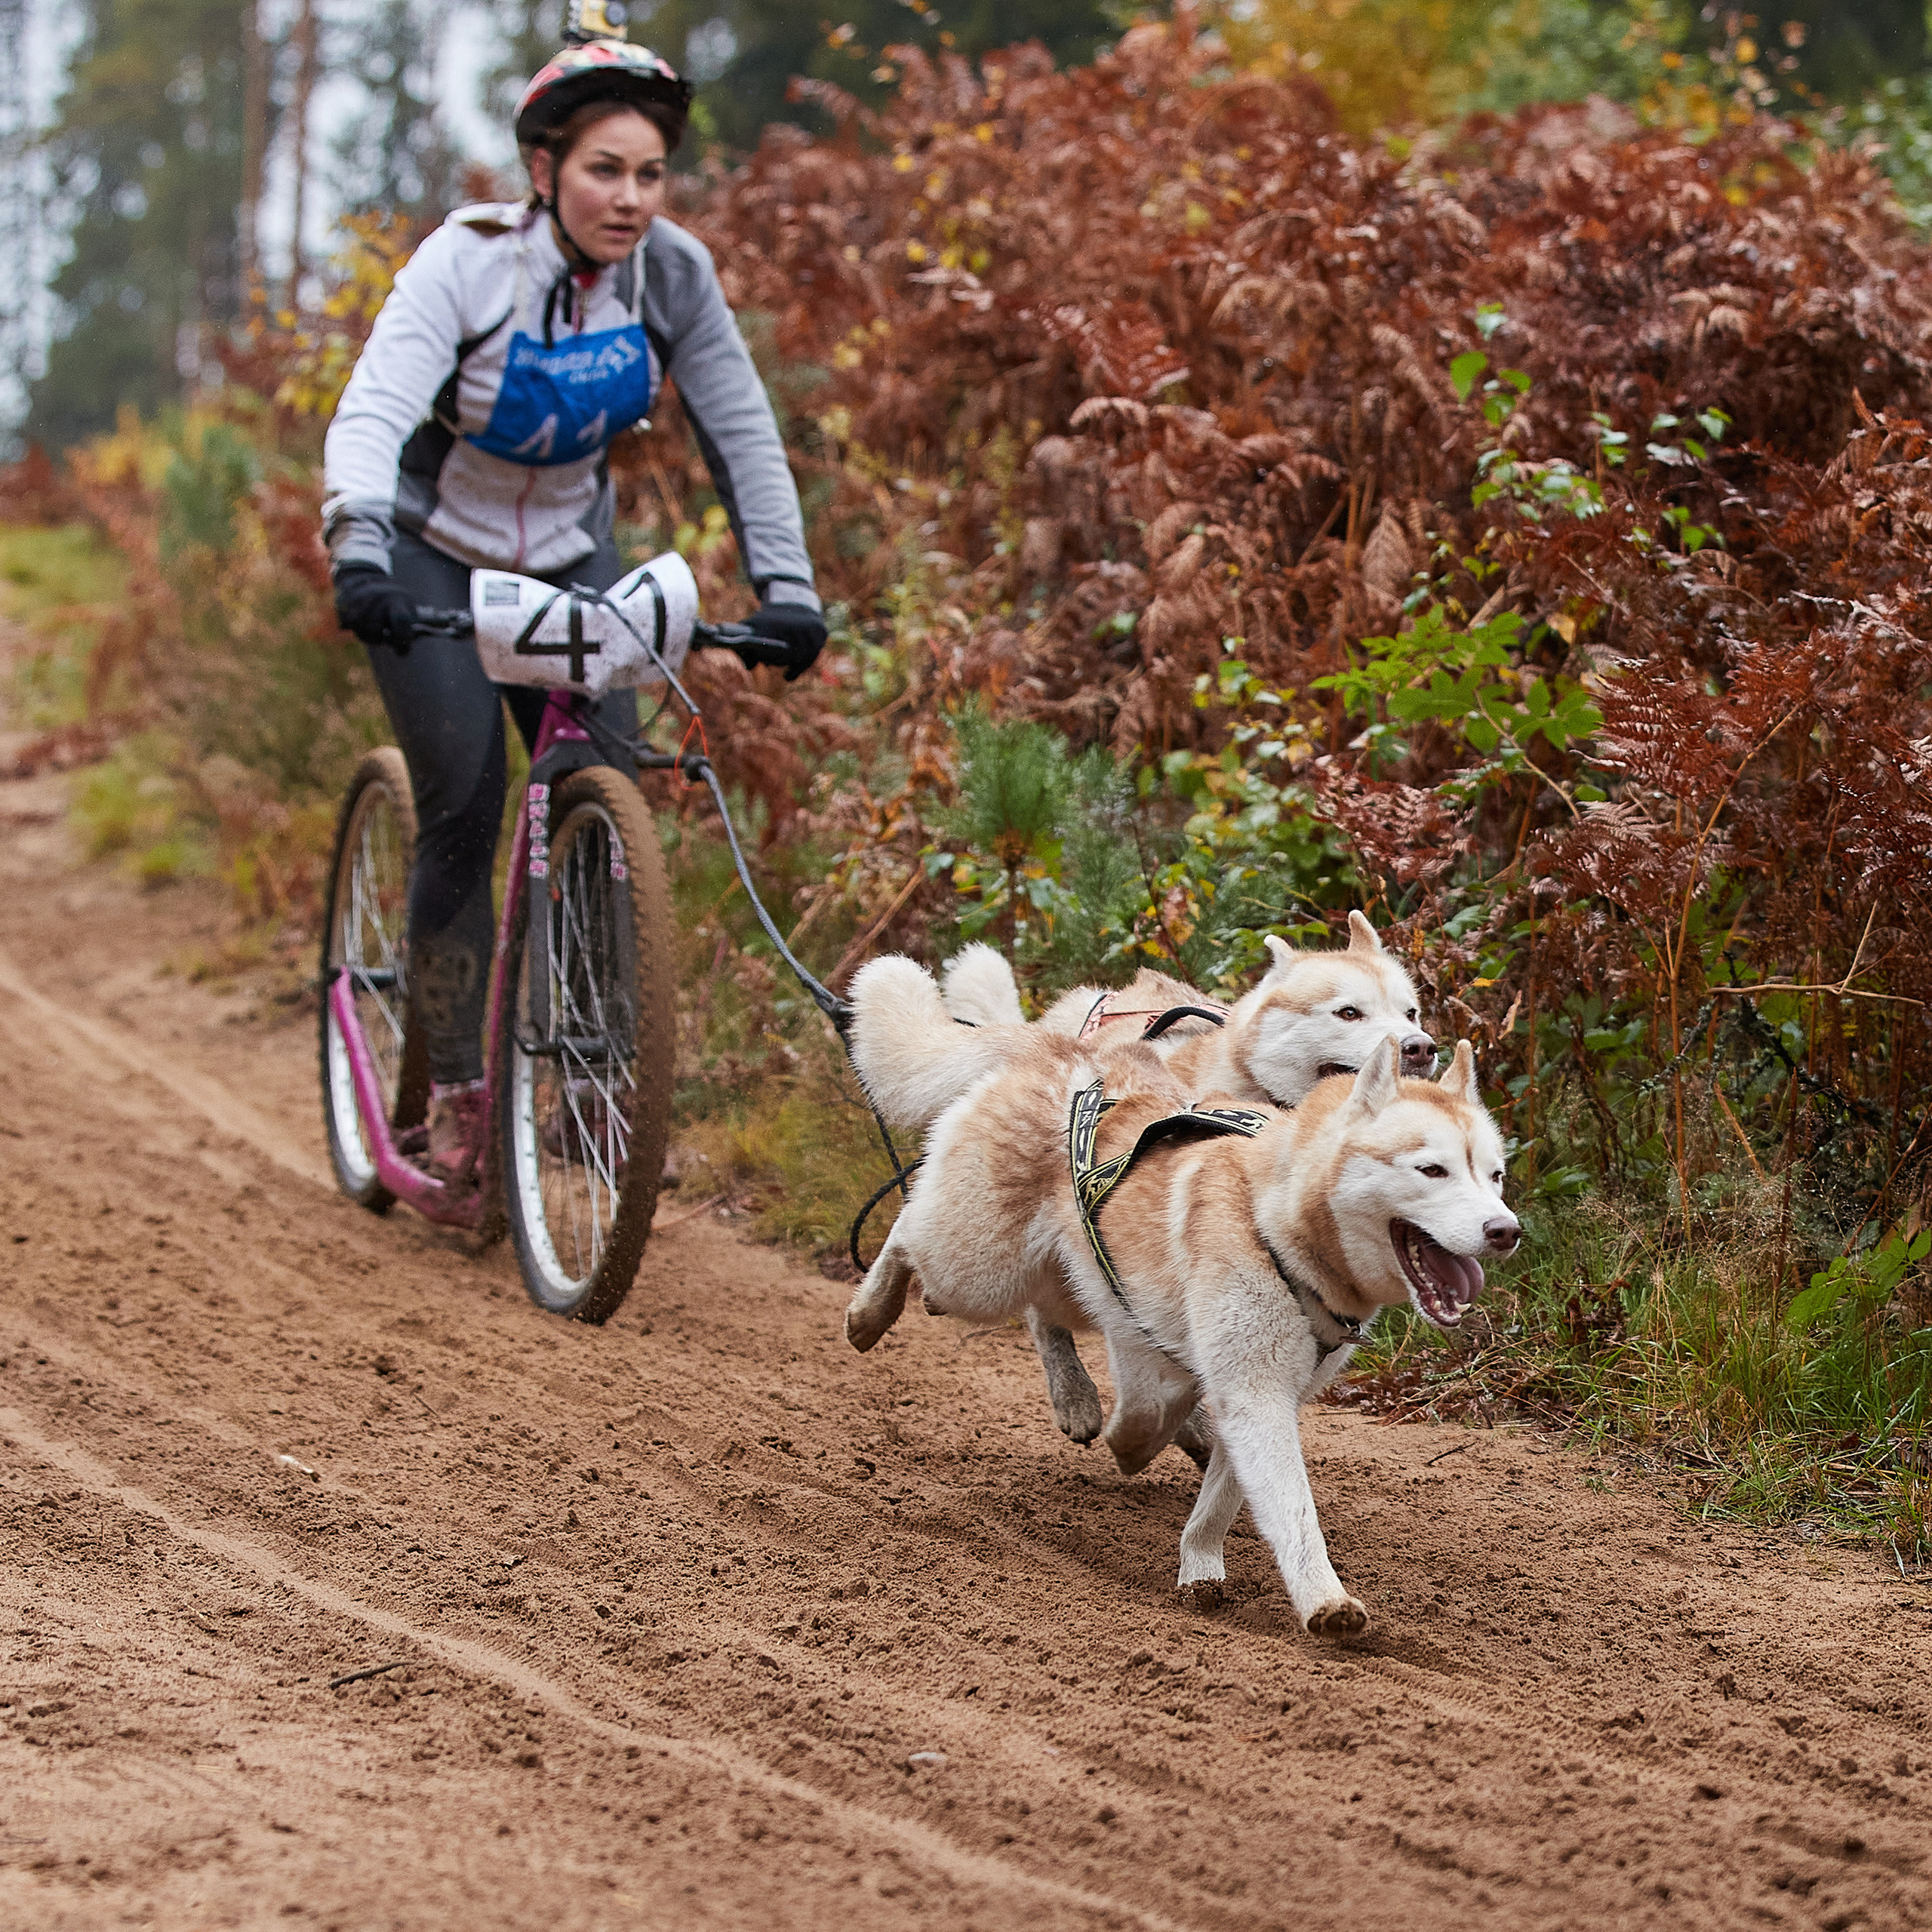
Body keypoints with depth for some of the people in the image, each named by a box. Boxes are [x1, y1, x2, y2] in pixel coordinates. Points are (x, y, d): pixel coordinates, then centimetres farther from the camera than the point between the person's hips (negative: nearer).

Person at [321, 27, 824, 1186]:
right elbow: (372, 416, -36)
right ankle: (458, 1092, -2)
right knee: (465, 815, -15)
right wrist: (359, 556, -53)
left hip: (572, 557, 3)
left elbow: (742, 432, -9)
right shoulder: (468, 263, -25)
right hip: (434, 557, -3)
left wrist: (787, 590, -19)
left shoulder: (674, 274, -14)